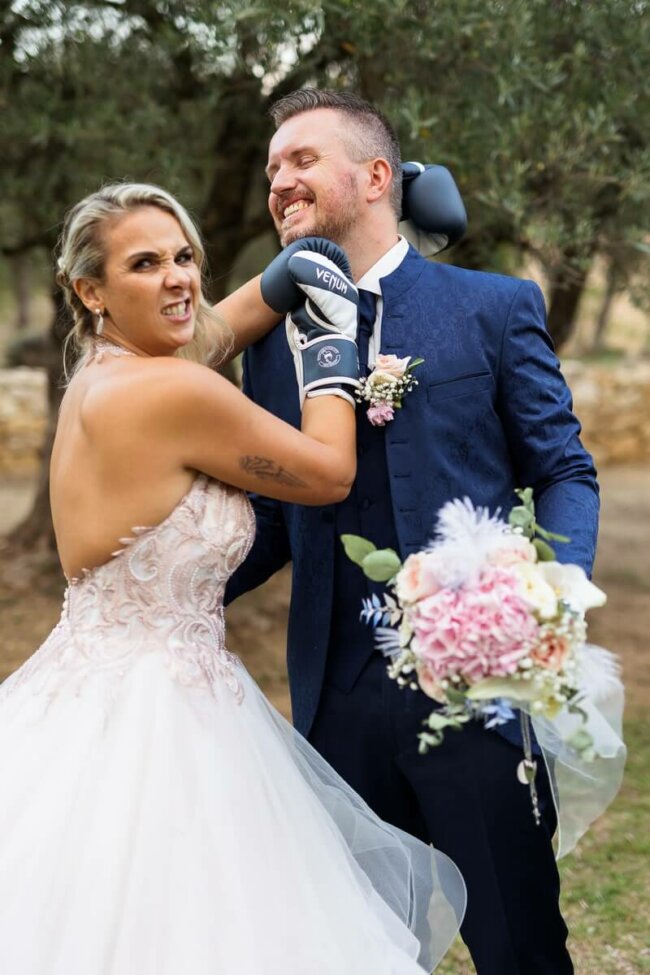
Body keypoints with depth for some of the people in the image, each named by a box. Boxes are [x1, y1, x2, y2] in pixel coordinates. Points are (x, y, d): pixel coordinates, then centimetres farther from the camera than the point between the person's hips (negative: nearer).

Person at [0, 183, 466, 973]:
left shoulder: (101, 373, 7)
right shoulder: (174, 390, -18)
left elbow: (232, 318, 21)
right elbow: (330, 473, -6)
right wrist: (335, 339, 6)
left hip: (91, 694, 9)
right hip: (152, 720, -9)